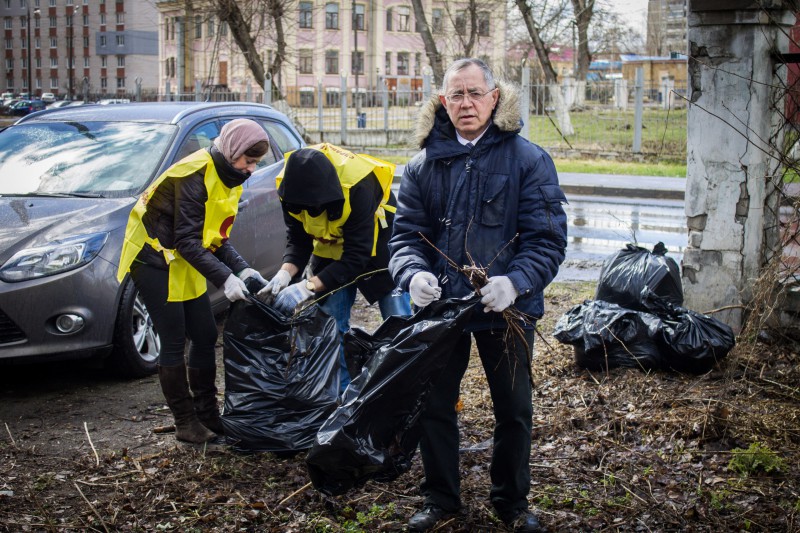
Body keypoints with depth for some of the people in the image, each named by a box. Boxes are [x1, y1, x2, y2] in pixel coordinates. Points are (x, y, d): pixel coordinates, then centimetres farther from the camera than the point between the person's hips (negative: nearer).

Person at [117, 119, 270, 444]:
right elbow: (188, 240, -27)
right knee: (174, 343, -4)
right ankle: (185, 422, 6)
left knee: (205, 337, 8)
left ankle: (207, 414, 19)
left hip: (185, 260, 9)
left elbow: (216, 237, 6)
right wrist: (224, 278, -32)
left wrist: (243, 270, -7)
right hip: (154, 258, -9)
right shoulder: (195, 175, -24)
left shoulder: (228, 178, 4)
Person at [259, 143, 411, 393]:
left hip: (377, 245, -4)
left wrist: (309, 286, -42)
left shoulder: (358, 186, -39)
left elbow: (357, 256, -36)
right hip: (331, 248, 5)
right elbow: (298, 240, -12)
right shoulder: (292, 186, -23)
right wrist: (286, 272, -32)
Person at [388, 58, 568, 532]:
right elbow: (406, 232, 1)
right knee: (435, 405, 12)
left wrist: (516, 281, -29)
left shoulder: (528, 160, -7)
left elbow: (548, 238, -12)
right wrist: (413, 273, -20)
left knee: (514, 410, 12)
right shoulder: (424, 165, 2)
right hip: (440, 306, 2)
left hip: (507, 309, -2)